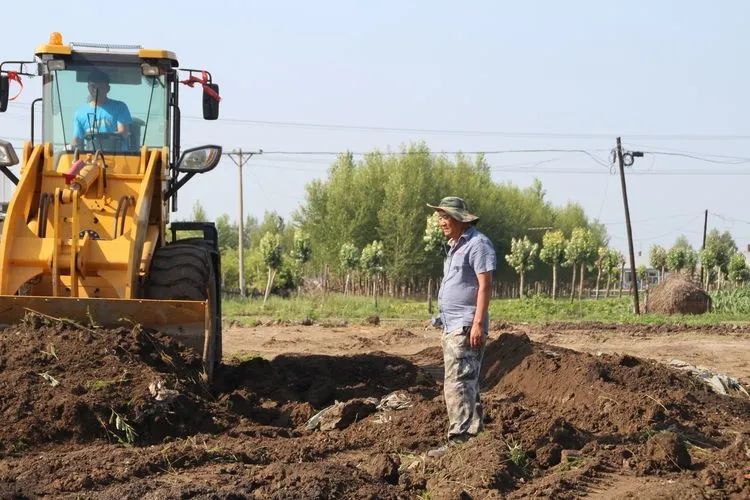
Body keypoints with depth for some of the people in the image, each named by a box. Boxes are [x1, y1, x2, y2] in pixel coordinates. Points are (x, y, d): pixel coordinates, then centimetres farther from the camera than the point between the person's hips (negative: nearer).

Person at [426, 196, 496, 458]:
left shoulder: (477, 244, -11)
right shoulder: (455, 246, 19)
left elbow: (484, 285, -17)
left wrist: (478, 324, -23)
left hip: (465, 327, -10)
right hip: (452, 327, 10)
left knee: (457, 384, -14)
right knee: (467, 384, 15)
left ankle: (459, 441, -16)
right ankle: (475, 433, 22)